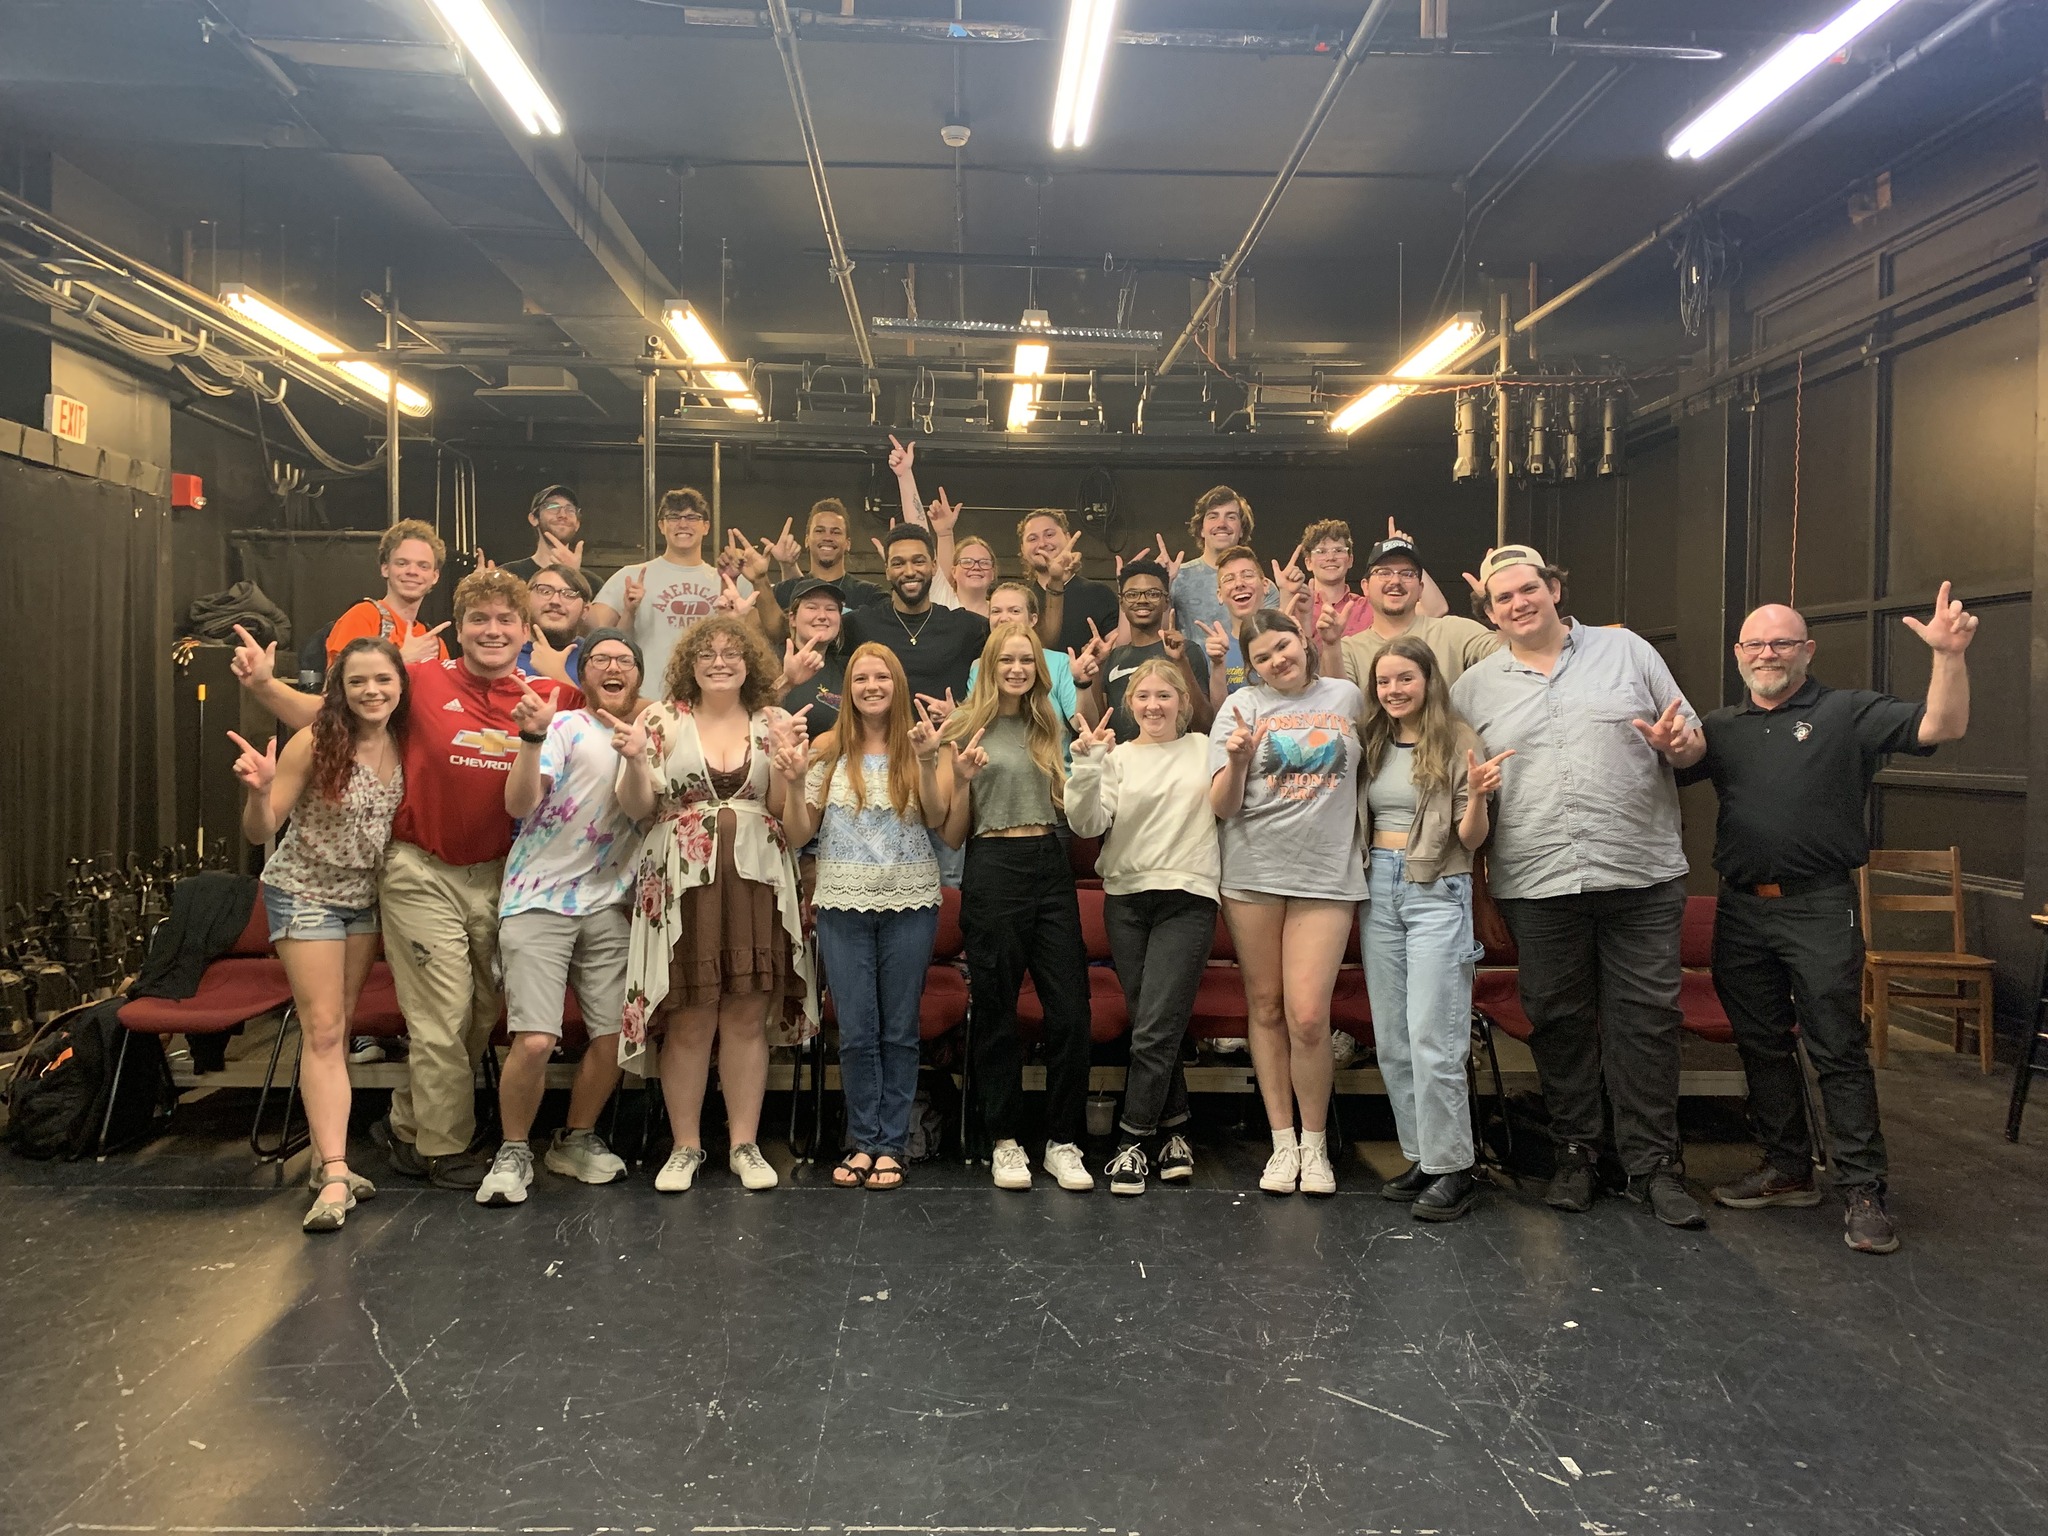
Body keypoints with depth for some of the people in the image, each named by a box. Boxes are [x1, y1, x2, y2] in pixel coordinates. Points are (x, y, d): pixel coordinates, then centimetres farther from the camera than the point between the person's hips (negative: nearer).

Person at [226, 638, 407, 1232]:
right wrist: (259, 790, -37)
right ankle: (335, 1173, -11)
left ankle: (326, 1154, 18)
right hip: (305, 894, -5)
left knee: (337, 1028, 11)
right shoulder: (315, 743, -20)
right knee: (323, 1030, -10)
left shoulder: (401, 744, -7)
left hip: (365, 896, 5)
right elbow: (260, 831, -17)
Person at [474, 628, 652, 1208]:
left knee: (614, 1035, 3)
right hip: (540, 899, -5)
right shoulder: (566, 726, -4)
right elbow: (519, 803, -15)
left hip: (609, 905, 5)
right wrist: (532, 738, -30)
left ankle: (576, 1140, 25)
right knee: (535, 1040, -12)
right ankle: (513, 1152, 11)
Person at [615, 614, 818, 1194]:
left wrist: (785, 754, -13)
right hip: (683, 881, -1)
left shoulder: (772, 723, 8)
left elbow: (782, 809, 1)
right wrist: (634, 758, -16)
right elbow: (638, 808, 1)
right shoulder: (662, 720, 4)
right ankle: (685, 1146, 15)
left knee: (747, 1016, 5)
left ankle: (745, 1144, 16)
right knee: (689, 1020, 1)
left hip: (757, 880, 1)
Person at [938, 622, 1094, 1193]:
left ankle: (1063, 1141, 12)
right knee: (995, 1011, 4)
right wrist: (962, 778, -15)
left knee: (1071, 1008, 0)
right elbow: (950, 832, 1)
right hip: (993, 869, -4)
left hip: (1051, 867, 4)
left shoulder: (1046, 729, 15)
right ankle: (1004, 1141, 17)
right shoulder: (965, 728, 2)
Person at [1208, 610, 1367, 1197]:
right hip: (1253, 873, 0)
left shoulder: (1348, 696, 9)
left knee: (1308, 1016, -8)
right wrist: (1236, 760, -20)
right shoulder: (1242, 706, 4)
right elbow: (1222, 806, -2)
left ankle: (1315, 1144, 11)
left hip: (1327, 874, 0)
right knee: (1266, 1009, 6)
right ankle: (1282, 1142, 18)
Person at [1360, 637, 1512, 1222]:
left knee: (1432, 1038, -6)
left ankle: (1451, 1168, 5)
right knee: (1390, 1039, 9)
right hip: (1379, 889, 6)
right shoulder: (1369, 744, 9)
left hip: (1437, 893, -5)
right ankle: (1420, 1156, 21)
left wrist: (1477, 795, -25)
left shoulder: (1459, 743, -5)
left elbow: (1471, 839, -6)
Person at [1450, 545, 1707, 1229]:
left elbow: (1690, 738, 11)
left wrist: (1674, 743, -10)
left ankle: (1654, 1166, 14)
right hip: (1536, 883, 1)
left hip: (1641, 873, -1)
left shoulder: (1627, 650, 8)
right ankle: (1574, 1154, 23)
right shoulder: (1474, 687, 10)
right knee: (1558, 1021, 8)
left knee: (1646, 1018, 2)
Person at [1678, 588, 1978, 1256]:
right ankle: (1787, 1168, 25)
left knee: (1838, 1050, -4)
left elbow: (1942, 727, -9)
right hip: (1741, 909, 5)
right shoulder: (1719, 727, 13)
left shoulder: (1847, 713, 1)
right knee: (1762, 1045, 12)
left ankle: (1862, 1189, 3)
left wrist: (1948, 655, -24)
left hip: (1819, 907, -4)